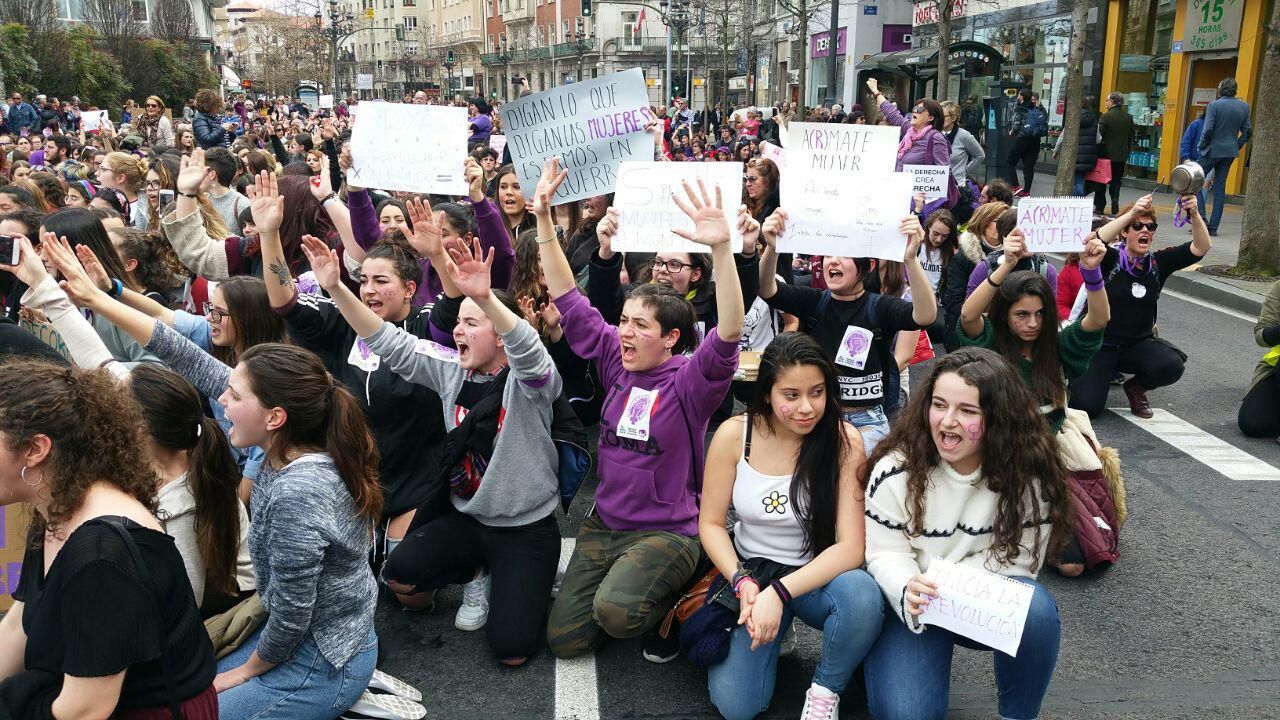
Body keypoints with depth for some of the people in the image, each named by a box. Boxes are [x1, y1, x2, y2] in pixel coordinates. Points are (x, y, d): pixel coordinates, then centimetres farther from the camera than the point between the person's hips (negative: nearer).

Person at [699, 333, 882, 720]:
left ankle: (826, 689, -5)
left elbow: (851, 547, -19)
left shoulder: (844, 440, -16)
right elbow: (711, 523, -3)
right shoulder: (734, 435, -11)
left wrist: (780, 593, -29)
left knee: (862, 595, -36)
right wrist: (743, 583, -20)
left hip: (817, 575, -1)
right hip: (751, 572, 1)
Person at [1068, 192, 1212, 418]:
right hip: (1099, 344, -3)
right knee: (1086, 406, -20)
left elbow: (1202, 246, -9)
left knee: (1171, 366, -29)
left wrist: (1194, 214, -27)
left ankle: (1136, 387, 6)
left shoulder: (1158, 262, 2)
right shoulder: (1110, 259, -8)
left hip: (1138, 345, 3)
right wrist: (1132, 213, -39)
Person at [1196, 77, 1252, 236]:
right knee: (1220, 187, 8)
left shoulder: (1214, 105, -13)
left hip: (1212, 150, -6)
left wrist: (1202, 146, -3)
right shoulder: (1244, 107, 4)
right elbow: (1247, 131, 6)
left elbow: (1208, 130, -17)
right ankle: (1213, 226, 8)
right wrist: (1237, 146, 16)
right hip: (1230, 152, 6)